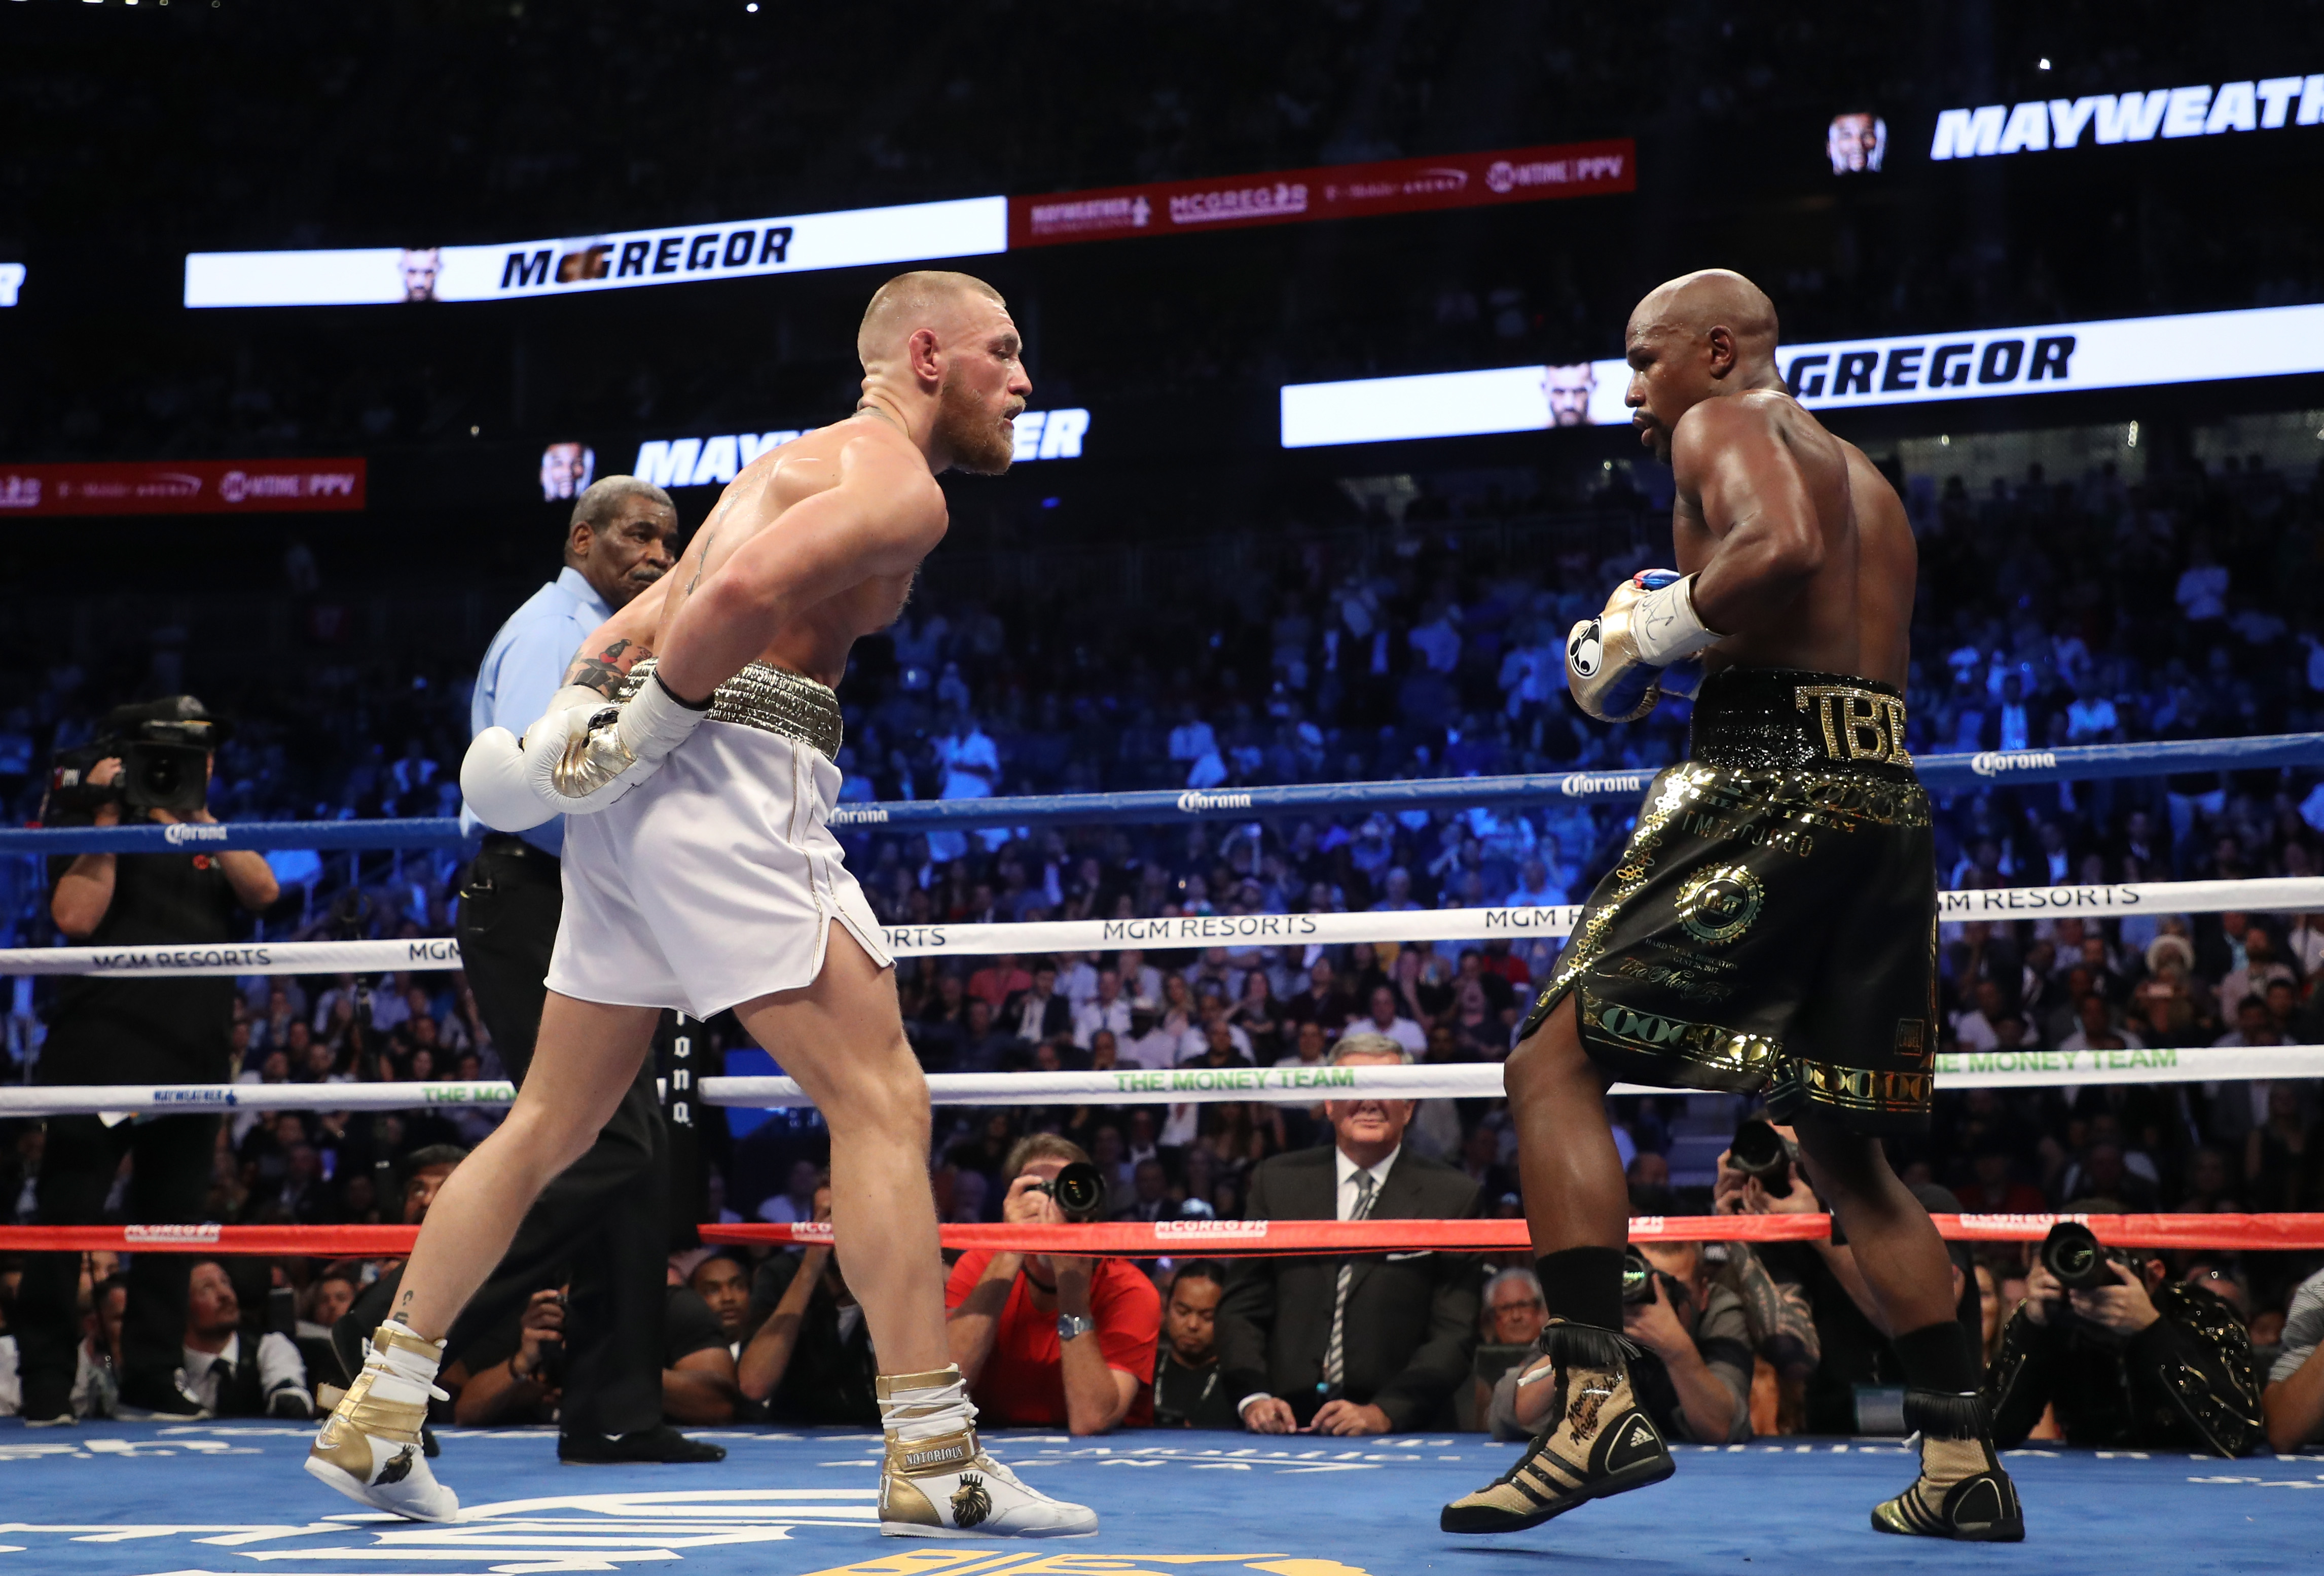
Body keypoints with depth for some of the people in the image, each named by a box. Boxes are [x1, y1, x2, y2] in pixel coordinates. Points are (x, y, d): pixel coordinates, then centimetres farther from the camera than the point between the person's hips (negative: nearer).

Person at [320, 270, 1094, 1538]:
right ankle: (935, 1466, -9)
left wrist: (583, 720, 7)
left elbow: (642, 618, 22)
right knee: (880, 1099, -8)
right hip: (725, 772, -10)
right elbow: (740, 597, -21)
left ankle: (373, 1421, 18)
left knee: (554, 1123, 14)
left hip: (634, 796, 10)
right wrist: (632, 740, -13)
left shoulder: (805, 462, 28)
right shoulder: (900, 484, -4)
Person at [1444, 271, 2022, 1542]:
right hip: (1890, 801, 9)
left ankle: (1595, 1397, -19)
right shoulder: (1864, 476, 28)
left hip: (1770, 785, -9)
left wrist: (1666, 626, -7)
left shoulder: (1724, 423, 2)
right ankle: (1963, 1465, 15)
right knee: (1845, 1148, 16)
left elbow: (1783, 549, -20)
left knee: (1555, 1059, -7)